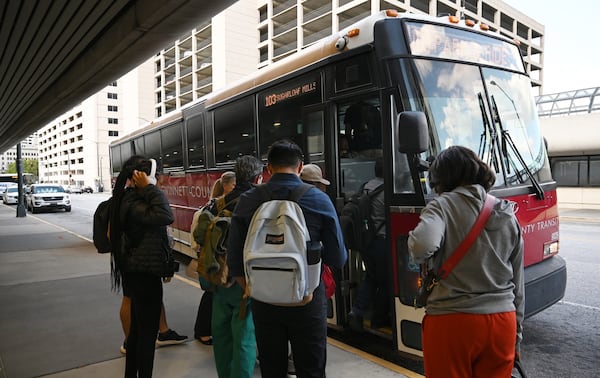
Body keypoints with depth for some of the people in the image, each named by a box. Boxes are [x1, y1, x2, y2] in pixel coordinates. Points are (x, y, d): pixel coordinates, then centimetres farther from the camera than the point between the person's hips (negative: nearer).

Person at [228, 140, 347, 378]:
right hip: (307, 300, -2)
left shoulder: (247, 201, -4)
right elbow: (337, 259, -6)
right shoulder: (320, 200, -8)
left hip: (264, 301, 2)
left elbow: (234, 259, -1)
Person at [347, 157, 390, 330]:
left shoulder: (366, 187, 7)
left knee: (370, 277, 20)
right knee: (385, 280, 10)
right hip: (381, 240, -7)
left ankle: (357, 312, 8)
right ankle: (379, 319, 21)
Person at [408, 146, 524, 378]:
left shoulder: (443, 206, -8)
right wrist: (517, 336, 23)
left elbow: (422, 246, -28)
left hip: (452, 322, -5)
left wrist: (415, 247, -4)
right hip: (503, 322, 5)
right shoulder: (508, 216, 10)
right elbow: (518, 284, 14)